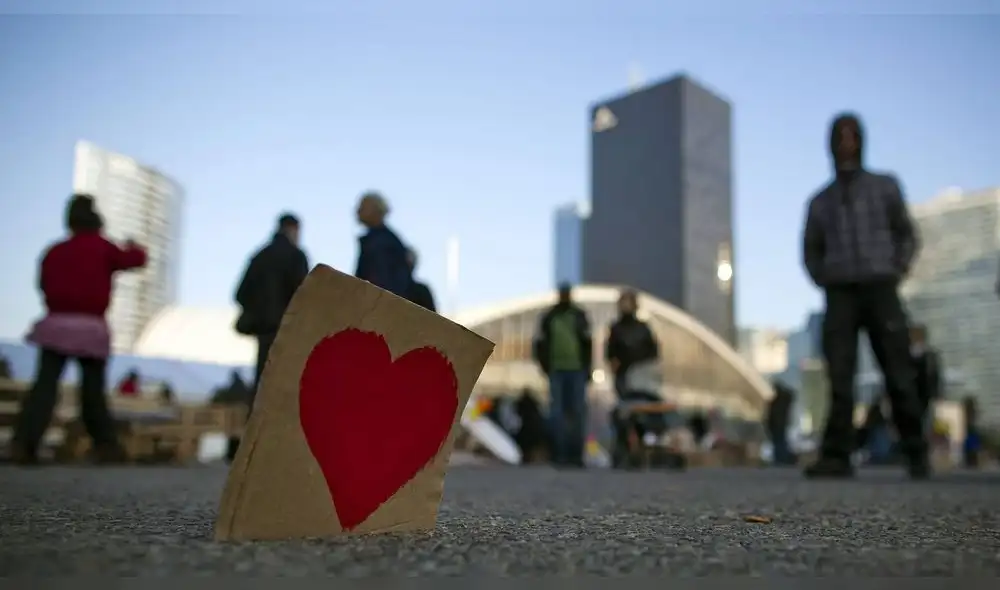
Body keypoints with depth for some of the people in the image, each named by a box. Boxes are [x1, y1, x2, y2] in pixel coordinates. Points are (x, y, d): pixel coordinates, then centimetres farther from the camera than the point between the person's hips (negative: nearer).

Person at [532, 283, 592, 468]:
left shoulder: (580, 316, 8)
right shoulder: (549, 317, 7)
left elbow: (587, 343, 10)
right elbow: (539, 344, 9)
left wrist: (587, 369, 5)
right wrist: (547, 367, 1)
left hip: (577, 371, 1)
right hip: (556, 371, 0)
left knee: (578, 412, 1)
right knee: (557, 412, -2)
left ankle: (576, 453, 8)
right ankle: (559, 453, 2)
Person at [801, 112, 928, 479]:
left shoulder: (885, 186, 14)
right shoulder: (821, 200, 17)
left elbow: (907, 235, 13)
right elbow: (811, 250, 21)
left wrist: (897, 272, -2)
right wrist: (824, 282, 4)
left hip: (880, 290, -1)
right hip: (840, 295, 1)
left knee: (899, 375, -3)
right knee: (839, 378, -9)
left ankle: (917, 454, 7)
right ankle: (836, 456, -13)